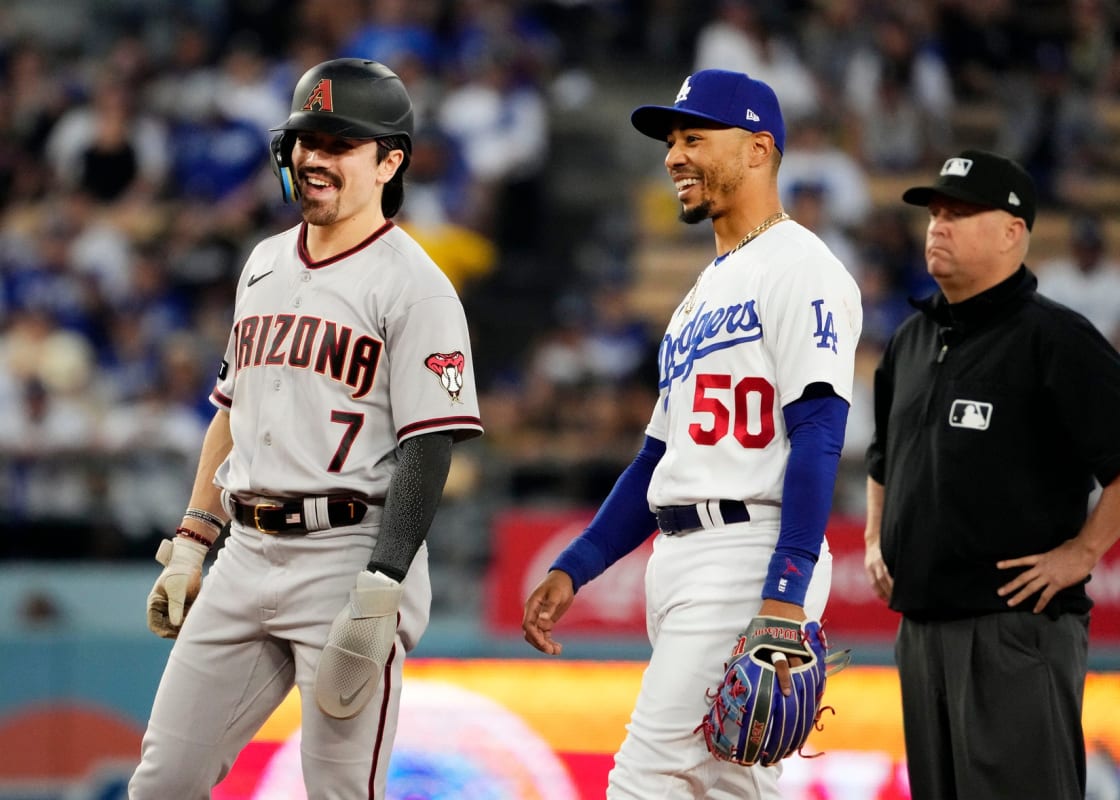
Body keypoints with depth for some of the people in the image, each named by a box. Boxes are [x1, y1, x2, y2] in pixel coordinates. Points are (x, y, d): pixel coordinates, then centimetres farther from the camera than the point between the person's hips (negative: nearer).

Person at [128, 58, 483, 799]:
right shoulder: (265, 266, 16)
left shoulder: (414, 286, -8)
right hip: (247, 556, 7)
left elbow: (427, 452, -14)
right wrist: (189, 544, 17)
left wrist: (378, 594, -22)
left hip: (348, 555, -7)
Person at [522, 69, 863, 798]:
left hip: (751, 559, -10)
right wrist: (572, 570, 17)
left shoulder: (799, 267, -7)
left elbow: (818, 435, -17)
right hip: (681, 565, 10)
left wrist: (786, 598, -26)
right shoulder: (706, 292, 23)